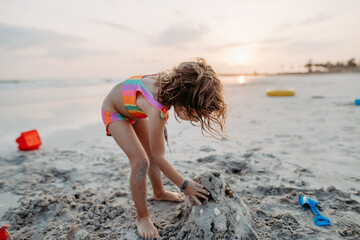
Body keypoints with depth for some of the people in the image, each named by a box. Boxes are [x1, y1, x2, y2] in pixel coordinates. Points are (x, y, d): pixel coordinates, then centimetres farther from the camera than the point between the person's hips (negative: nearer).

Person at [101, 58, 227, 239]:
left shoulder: (174, 79, -27)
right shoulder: (157, 111, -44)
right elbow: (159, 157, -31)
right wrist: (184, 185, -21)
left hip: (133, 108, 7)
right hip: (114, 112, -7)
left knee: (152, 154, 13)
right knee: (140, 161, -18)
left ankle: (159, 193, 39)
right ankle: (142, 217, 4)